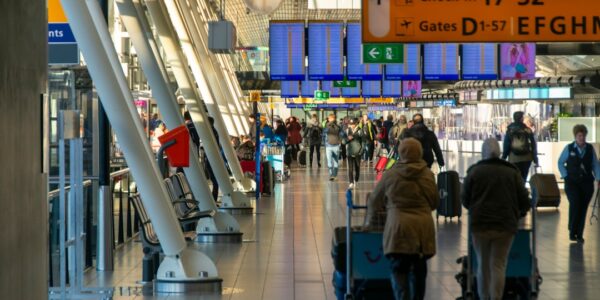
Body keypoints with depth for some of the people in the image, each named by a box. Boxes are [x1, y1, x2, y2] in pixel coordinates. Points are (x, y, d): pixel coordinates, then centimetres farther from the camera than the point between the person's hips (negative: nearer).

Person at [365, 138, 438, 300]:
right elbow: (435, 201, 9)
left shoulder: (390, 174, 0)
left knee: (398, 267, -1)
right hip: (423, 226, 2)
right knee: (419, 268, 14)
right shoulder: (427, 174, 1)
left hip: (398, 226, -2)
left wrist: (370, 220, 28)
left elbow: (375, 200, 11)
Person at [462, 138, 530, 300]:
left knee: (483, 265, 12)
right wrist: (517, 214, 25)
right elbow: (523, 200, 4)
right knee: (498, 265, 2)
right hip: (505, 225, 0)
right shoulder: (512, 172, 2)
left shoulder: (474, 171, 0)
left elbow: (465, 200, 6)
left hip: (480, 224, 0)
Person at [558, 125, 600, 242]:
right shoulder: (569, 148, 0)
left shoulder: (590, 149, 4)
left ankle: (579, 234, 12)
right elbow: (560, 162, 9)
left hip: (587, 183, 2)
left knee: (583, 208, 2)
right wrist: (565, 175, -1)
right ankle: (572, 231, -3)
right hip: (572, 182, -2)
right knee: (575, 205, -18)